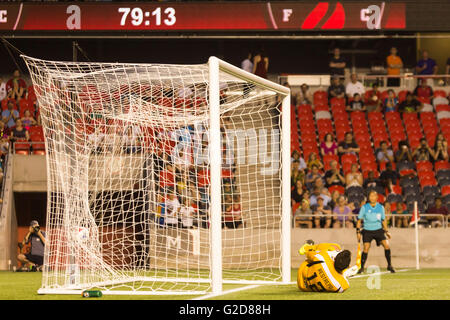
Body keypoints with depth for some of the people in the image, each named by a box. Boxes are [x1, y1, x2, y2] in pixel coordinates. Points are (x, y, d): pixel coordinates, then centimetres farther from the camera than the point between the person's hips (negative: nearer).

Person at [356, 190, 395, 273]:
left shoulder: (381, 207, 2)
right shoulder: (364, 207, -5)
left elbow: (383, 220, 15)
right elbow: (359, 220, 2)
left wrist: (386, 231, 13)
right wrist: (358, 232, -5)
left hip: (378, 230, 2)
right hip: (367, 231, -2)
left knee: (386, 245, -13)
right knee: (366, 249, -13)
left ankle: (389, 265, 2)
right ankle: (362, 267, 1)